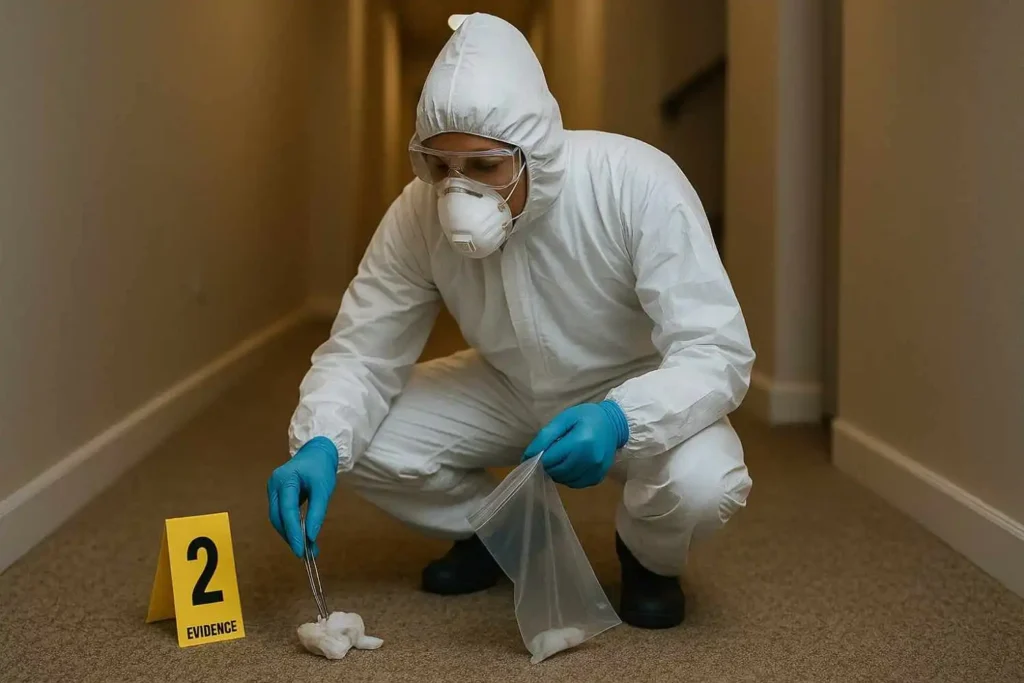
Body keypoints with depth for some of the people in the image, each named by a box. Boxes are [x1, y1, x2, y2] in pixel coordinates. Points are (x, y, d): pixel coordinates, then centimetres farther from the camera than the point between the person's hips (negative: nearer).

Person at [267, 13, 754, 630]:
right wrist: (319, 447, -35)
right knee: (359, 444, -17)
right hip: (511, 392, 3)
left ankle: (649, 559, 4)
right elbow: (361, 352, -14)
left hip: (637, 395, -3)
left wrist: (619, 419, -50)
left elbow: (718, 353, -31)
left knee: (703, 484, -35)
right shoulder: (420, 212, -21)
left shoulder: (638, 184, -30)